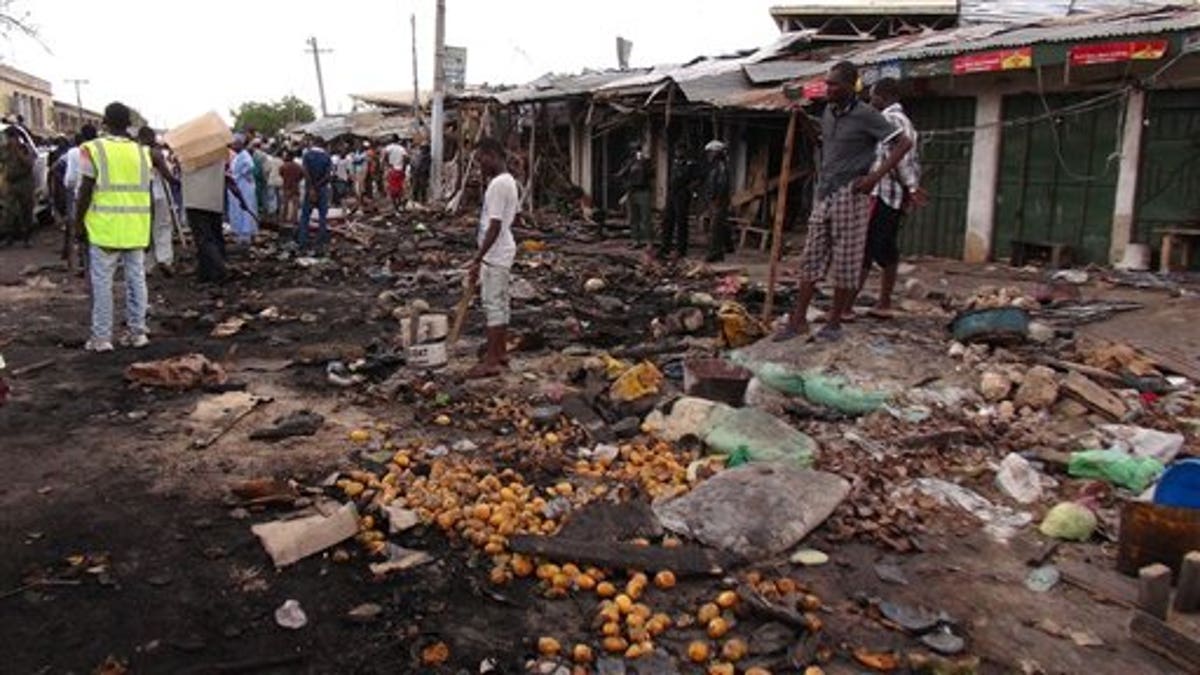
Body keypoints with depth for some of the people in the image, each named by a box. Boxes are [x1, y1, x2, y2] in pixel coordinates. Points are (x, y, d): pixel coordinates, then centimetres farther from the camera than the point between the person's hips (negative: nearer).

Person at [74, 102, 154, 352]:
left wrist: (78, 219, 4)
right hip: (136, 228, 4)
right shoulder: (142, 152, 7)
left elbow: (86, 190, -7)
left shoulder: (94, 150, -5)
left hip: (105, 226, -3)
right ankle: (137, 332, 14)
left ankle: (101, 337, 6)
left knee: (102, 281, 3)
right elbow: (147, 190, 7)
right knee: (136, 279, 9)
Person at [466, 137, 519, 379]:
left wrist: (477, 259, -23)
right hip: (502, 252, 10)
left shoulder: (497, 185, -20)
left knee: (493, 304, -6)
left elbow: (494, 227, -24)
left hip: (494, 255, -10)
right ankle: (501, 352, 24)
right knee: (500, 302, 15)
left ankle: (492, 361, -1)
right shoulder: (509, 181, 11)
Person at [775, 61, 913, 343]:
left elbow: (904, 143, -11)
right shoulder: (828, 112, 11)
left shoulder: (866, 115, -8)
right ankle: (798, 320, 7)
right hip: (824, 195, 6)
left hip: (850, 196, -6)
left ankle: (835, 322, 9)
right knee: (812, 257, 4)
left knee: (845, 261, 0)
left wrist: (876, 176, -16)